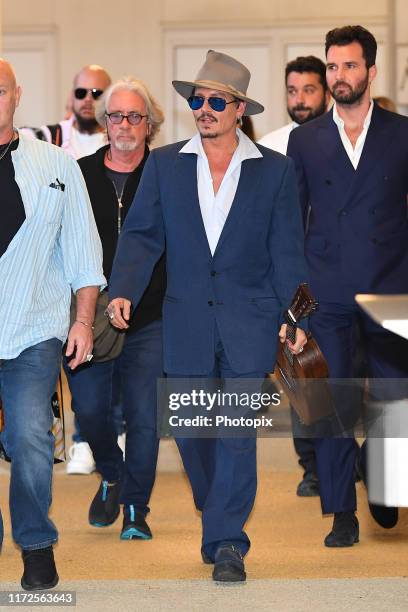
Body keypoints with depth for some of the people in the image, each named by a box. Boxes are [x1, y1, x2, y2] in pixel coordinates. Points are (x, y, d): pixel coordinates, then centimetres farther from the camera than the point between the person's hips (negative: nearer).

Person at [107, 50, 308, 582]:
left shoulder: (275, 170, 2)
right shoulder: (164, 165, 6)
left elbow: (287, 249, 3)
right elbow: (141, 234, 4)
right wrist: (123, 291, -11)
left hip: (249, 322, -2)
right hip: (187, 322, 2)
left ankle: (227, 541, -3)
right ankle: (216, 516, 29)